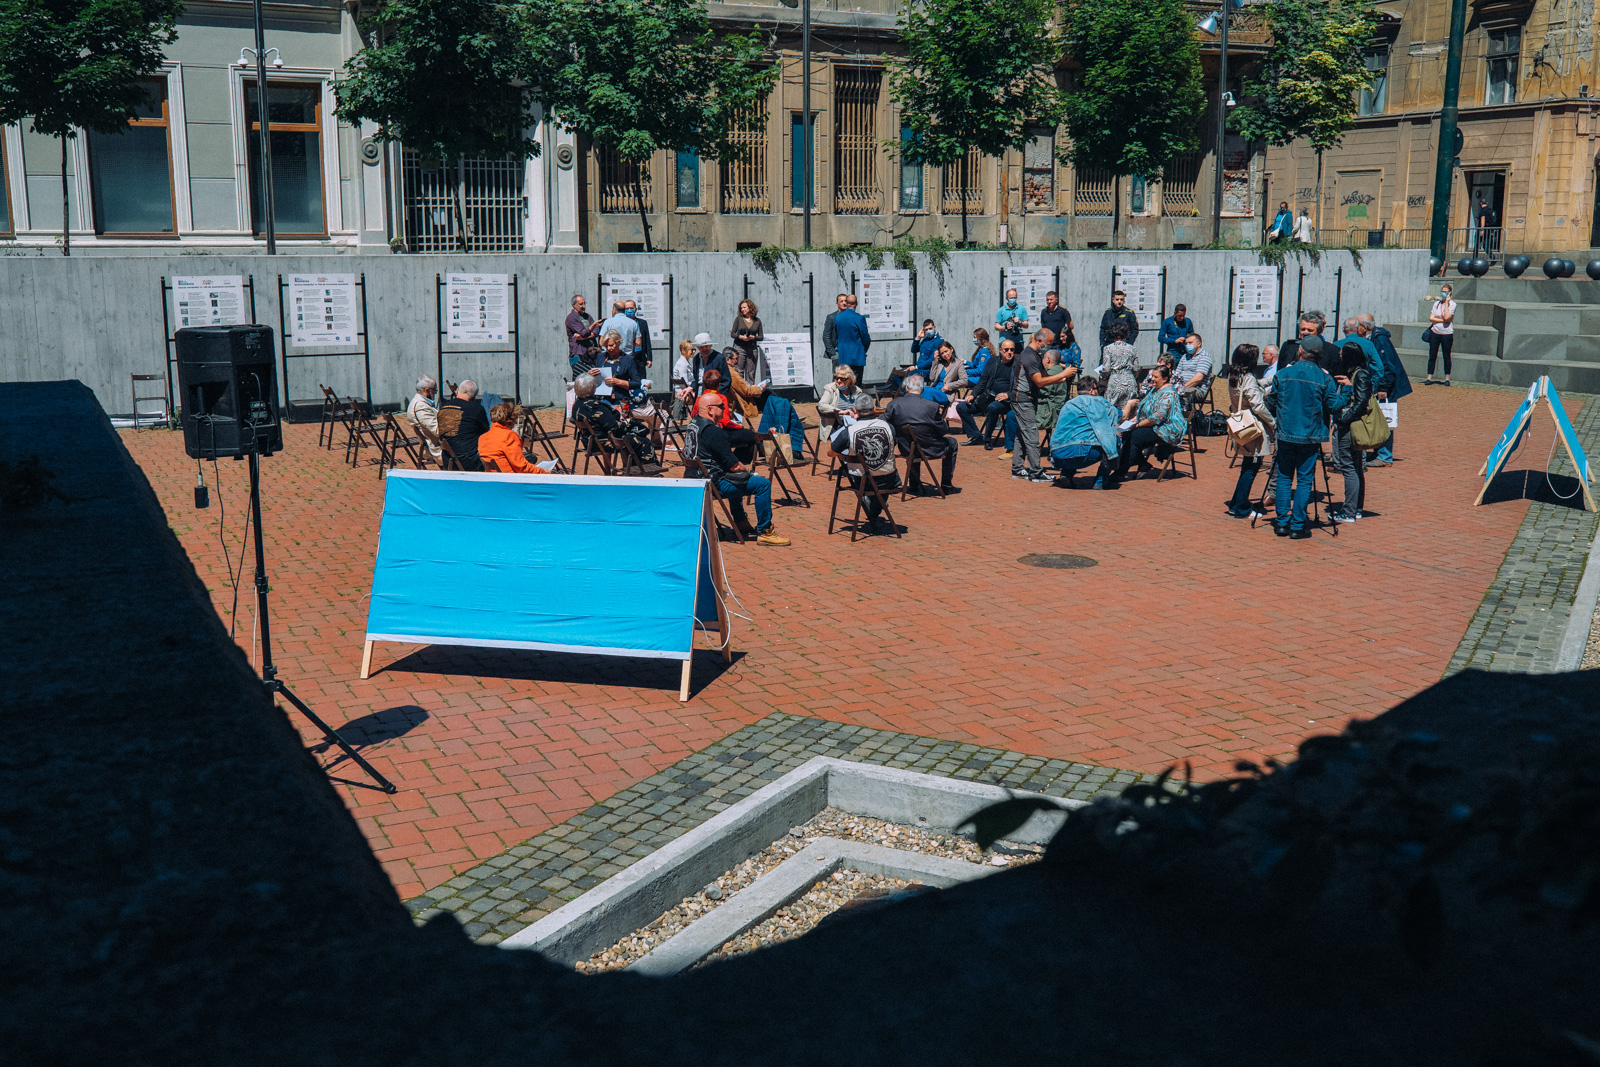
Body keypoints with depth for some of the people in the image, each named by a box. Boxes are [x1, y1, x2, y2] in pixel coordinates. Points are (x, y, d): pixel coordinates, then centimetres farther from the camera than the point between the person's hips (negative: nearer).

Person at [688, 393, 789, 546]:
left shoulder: (691, 426, 9)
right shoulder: (713, 431, -21)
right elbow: (733, 466, -19)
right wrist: (747, 470, 2)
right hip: (715, 484, -11)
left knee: (735, 478, 39)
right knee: (763, 484, -11)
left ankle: (740, 521, 46)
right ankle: (764, 532, -5)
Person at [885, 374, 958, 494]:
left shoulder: (893, 404, -12)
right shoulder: (933, 406, -20)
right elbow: (943, 430, -10)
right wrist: (943, 420, 12)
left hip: (906, 450, 4)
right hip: (929, 450, -4)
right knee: (951, 442, 26)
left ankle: (914, 485, 41)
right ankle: (946, 484, 31)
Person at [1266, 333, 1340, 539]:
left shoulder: (1283, 374, -3)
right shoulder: (1323, 378, -7)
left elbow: (1271, 403, 4)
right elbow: (1333, 406, -5)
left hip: (1286, 435, 1)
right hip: (1310, 437, -1)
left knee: (1284, 478, 11)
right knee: (1304, 480, 4)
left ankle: (1282, 523, 11)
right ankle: (1297, 526, 3)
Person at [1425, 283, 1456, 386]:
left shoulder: (1452, 304, -2)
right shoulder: (1436, 303, 10)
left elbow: (1447, 317, -17)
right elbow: (1431, 318, 2)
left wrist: (1446, 303, -12)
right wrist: (1442, 320, -10)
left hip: (1447, 333, -3)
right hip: (1435, 332, 3)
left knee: (1446, 356, 3)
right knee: (1432, 356, 2)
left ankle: (1447, 378, 12)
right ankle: (1429, 378, 7)